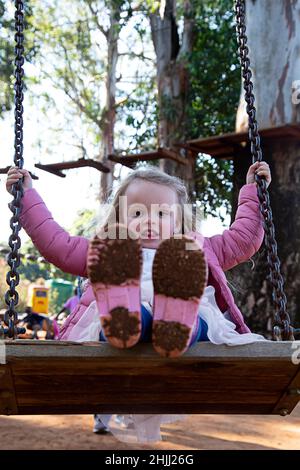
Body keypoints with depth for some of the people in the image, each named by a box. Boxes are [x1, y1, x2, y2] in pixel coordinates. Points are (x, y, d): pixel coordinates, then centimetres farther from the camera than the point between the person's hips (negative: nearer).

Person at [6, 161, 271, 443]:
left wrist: (251, 191, 44)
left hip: (194, 320, 1)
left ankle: (176, 324, -65)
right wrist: (26, 197, 34)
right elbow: (55, 243, 33)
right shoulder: (107, 253, 36)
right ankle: (121, 321, -65)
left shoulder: (197, 251, 39)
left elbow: (243, 239, 42)